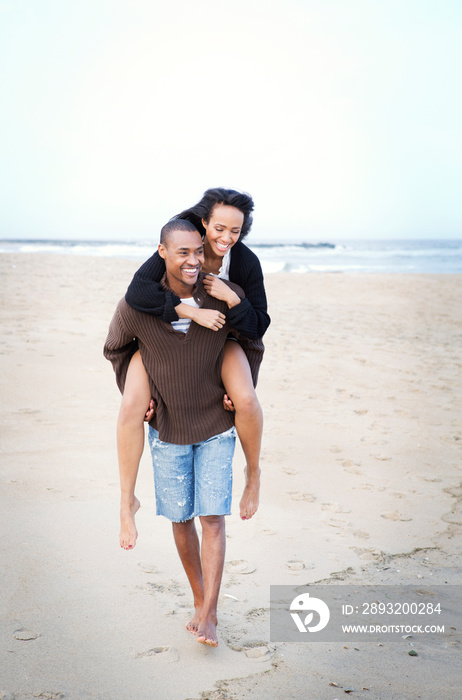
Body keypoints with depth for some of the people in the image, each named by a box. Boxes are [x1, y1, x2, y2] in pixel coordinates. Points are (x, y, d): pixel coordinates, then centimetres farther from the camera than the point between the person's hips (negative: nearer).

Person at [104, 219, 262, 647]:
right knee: (181, 519, 9)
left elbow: (253, 347, 5)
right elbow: (116, 349, 5)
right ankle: (199, 598, 30)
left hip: (217, 428, -1)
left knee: (213, 518, -5)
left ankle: (208, 616, 3)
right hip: (167, 429, 1)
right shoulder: (135, 307, -18)